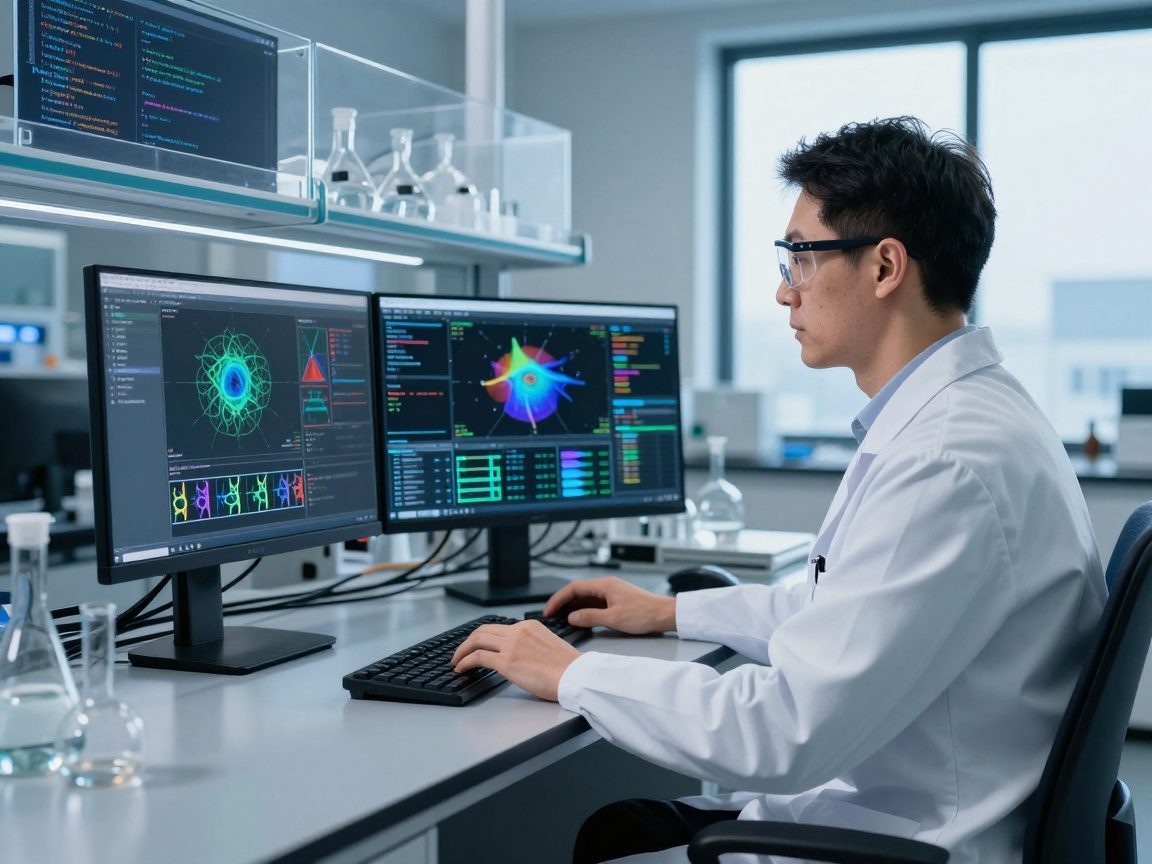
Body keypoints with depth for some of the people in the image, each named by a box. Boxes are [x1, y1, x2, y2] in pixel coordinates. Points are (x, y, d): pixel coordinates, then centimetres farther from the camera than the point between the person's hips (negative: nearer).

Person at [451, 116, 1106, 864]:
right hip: (866, 799, 9)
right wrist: (674, 612, 21)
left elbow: (784, 732, -28)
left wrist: (572, 675, -15)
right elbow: (847, 610, 21)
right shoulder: (964, 412, 7)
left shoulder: (952, 463, -27)